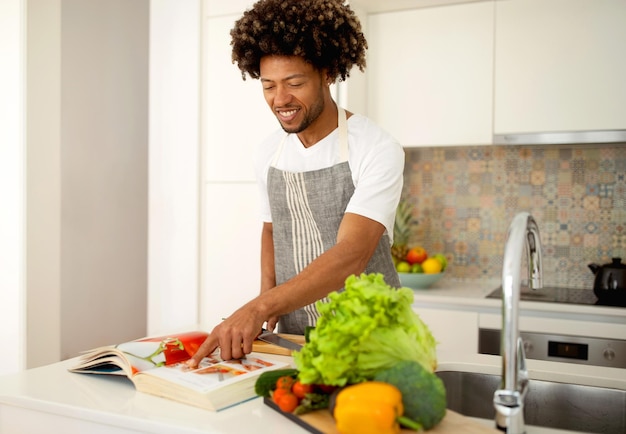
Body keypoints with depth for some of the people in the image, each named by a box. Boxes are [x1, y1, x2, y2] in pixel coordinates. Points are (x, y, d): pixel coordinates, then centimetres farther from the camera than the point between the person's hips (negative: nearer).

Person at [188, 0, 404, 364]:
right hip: (294, 338, 4)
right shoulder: (269, 152, 4)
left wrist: (259, 307, -33)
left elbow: (350, 256, -24)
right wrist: (268, 294, 2)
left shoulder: (378, 151, -15)